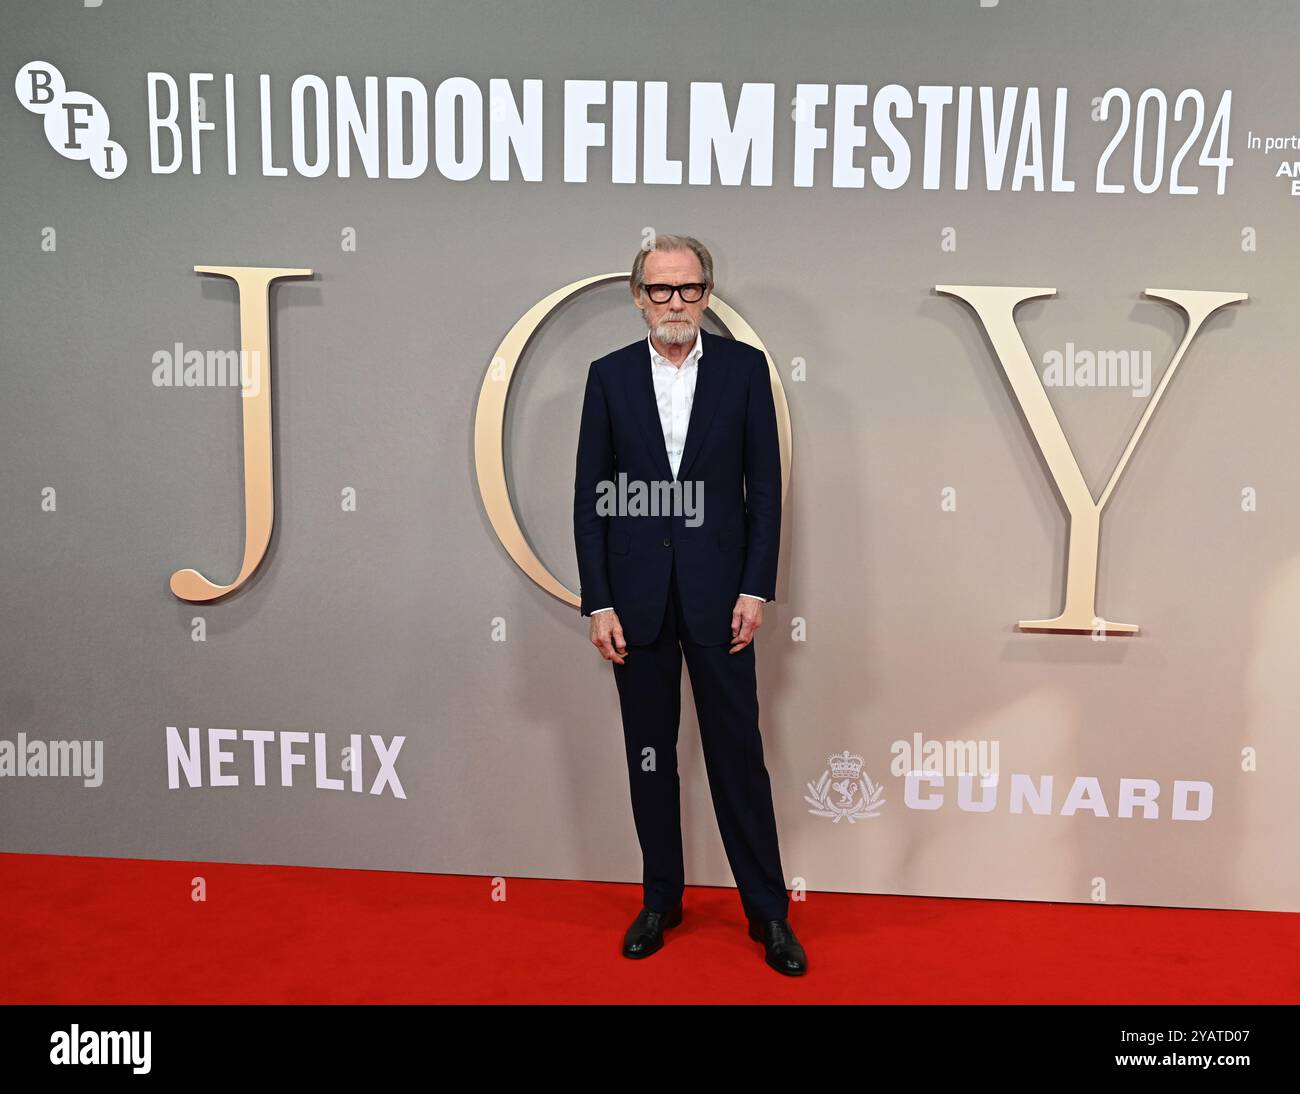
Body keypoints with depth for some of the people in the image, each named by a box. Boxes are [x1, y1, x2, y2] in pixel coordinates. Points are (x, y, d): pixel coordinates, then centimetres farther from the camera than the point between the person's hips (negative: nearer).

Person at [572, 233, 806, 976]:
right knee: (650, 755, 12)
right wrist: (597, 602, -4)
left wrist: (756, 589, -7)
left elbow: (765, 487, 0)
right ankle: (661, 899, 29)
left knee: (739, 753, 6)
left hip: (717, 595, -1)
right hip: (636, 599, 2)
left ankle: (769, 911, 21)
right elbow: (591, 497, 2)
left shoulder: (745, 368, 1)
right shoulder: (610, 376, 3)